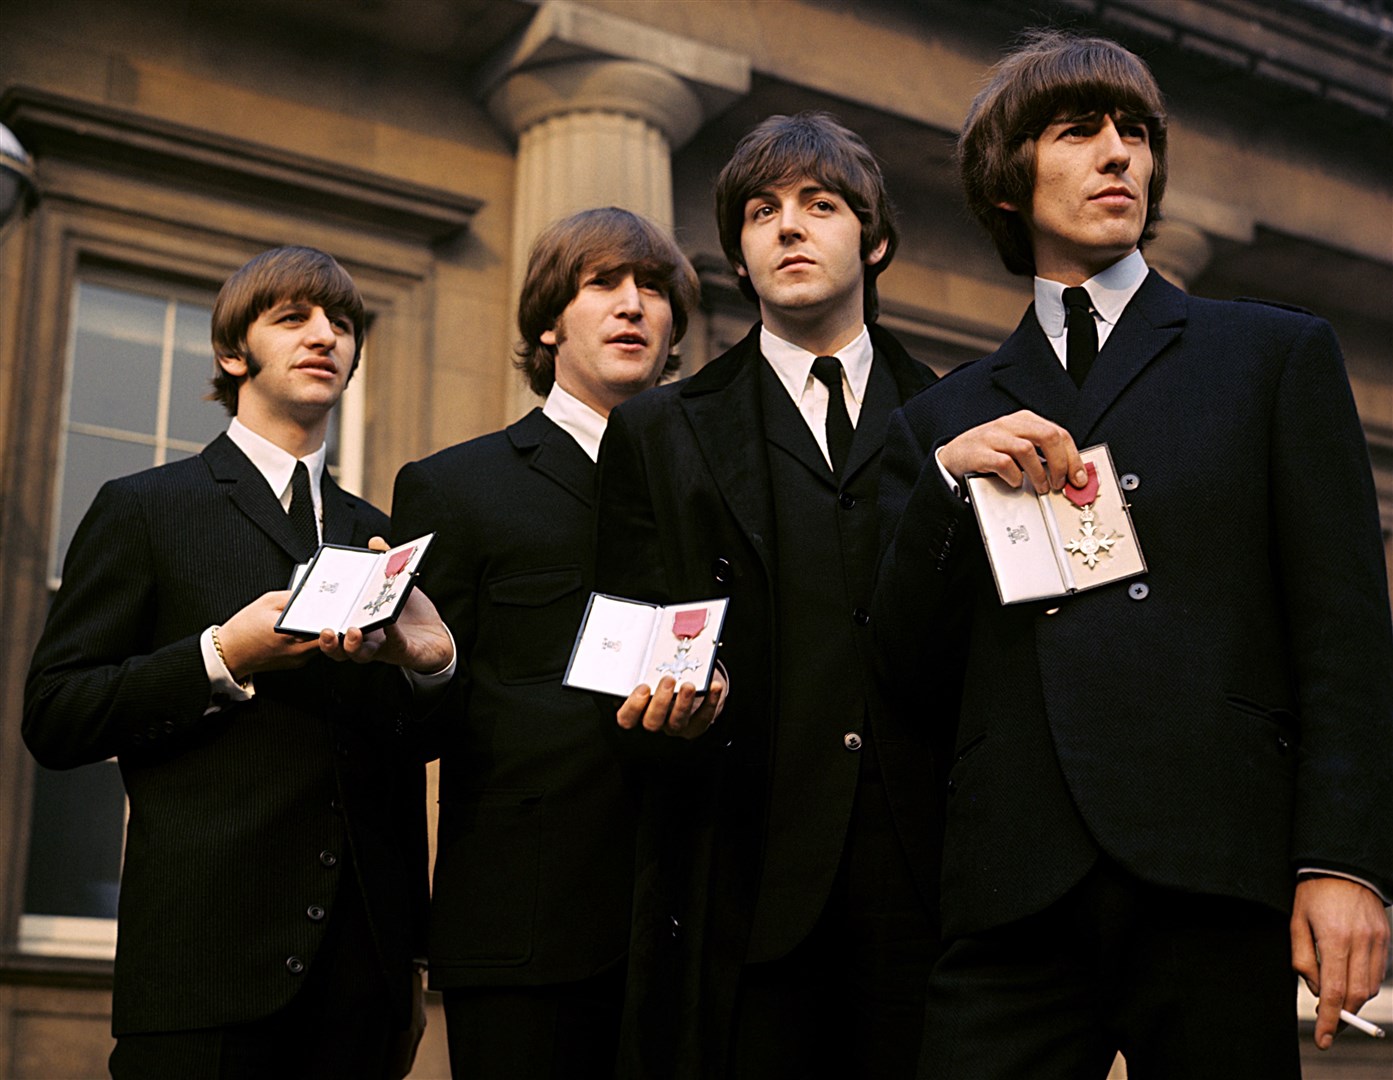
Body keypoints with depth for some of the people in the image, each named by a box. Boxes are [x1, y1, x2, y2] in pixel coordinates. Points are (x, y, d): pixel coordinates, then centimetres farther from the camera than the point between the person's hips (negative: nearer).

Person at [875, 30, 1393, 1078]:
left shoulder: (1279, 354, 12)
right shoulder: (944, 421, 18)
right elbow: (893, 657, 11)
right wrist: (948, 479, -4)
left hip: (1214, 868, -1)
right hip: (1018, 892, 2)